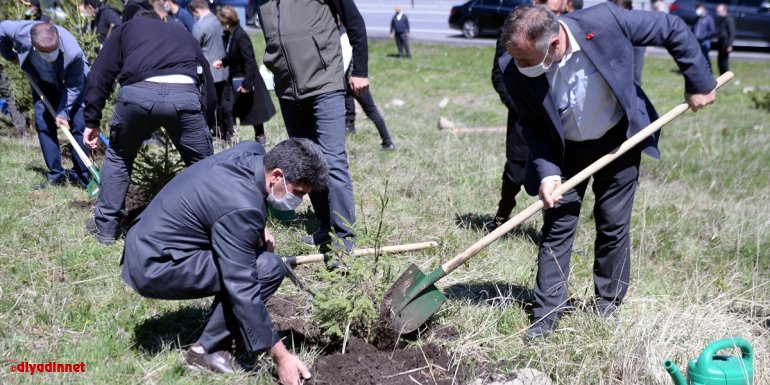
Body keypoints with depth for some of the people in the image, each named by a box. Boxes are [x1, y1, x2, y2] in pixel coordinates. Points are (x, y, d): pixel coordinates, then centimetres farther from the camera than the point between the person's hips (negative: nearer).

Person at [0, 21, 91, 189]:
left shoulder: (73, 52, -41)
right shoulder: (20, 31, -33)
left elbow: (74, 86, -26)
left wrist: (63, 112, -29)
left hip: (72, 81, -3)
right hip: (42, 82, 3)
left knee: (79, 126, -10)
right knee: (43, 125, -2)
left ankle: (81, 176, 0)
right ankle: (56, 175, 5)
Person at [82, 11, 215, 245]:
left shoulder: (126, 29, 34)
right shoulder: (184, 35, 39)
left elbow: (99, 76, 23)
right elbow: (208, 86, 34)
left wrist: (92, 122, 26)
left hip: (138, 92, 0)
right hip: (184, 94, 0)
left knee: (118, 157, 26)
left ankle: (106, 226, 32)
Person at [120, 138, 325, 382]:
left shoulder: (252, 152, -2)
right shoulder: (241, 207, -28)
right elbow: (243, 289, -27)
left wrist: (258, 230, 4)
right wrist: (280, 356, -21)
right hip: (156, 267, -10)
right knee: (268, 268, -18)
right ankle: (206, 350, -7)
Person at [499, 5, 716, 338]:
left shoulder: (603, 21, -32)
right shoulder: (515, 70, -26)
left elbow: (672, 29, -16)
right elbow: (532, 123, -10)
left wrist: (700, 82, -11)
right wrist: (546, 172, -22)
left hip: (619, 140, 0)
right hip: (565, 152, 1)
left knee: (614, 226, 7)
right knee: (556, 227, 0)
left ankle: (608, 305, 23)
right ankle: (546, 313, 10)